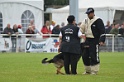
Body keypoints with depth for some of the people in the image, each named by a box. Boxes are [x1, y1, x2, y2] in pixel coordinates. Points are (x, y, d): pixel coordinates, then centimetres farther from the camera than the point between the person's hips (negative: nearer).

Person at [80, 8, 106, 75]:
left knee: (94, 56, -9)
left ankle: (94, 71, -1)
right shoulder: (86, 21, 13)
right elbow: (81, 29, 20)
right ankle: (88, 70, 20)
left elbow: (102, 31, -13)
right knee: (85, 56, 7)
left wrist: (102, 41, -20)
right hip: (87, 40, 7)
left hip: (94, 41, -7)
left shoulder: (98, 20, -9)